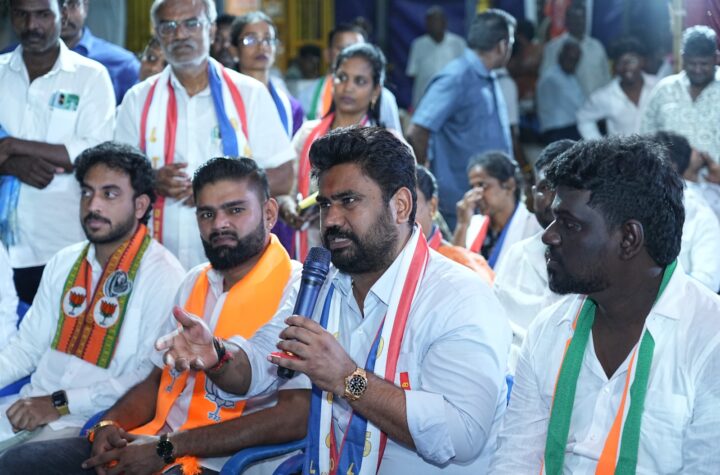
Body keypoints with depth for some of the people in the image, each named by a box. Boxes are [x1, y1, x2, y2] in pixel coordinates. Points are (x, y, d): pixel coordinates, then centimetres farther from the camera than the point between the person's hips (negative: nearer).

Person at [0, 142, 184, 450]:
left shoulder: (163, 275, -10)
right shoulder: (63, 263, 15)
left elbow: (154, 375, -17)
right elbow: (28, 345, 17)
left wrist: (62, 403, -18)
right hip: (32, 405, 7)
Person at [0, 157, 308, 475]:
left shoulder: (296, 291, -10)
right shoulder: (195, 283, 17)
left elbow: (295, 417, -19)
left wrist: (168, 448, -17)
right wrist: (111, 424, -2)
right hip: (151, 444, 8)